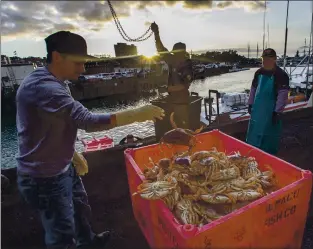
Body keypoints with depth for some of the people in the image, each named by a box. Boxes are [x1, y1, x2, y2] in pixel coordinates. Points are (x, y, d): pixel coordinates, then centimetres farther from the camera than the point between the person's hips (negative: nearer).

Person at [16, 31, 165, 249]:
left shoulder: (54, 83, 6)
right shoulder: (43, 87, -28)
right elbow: (89, 122, -37)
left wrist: (72, 153, 14)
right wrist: (137, 114, -33)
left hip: (63, 167, 10)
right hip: (45, 177, -10)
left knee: (81, 209, 28)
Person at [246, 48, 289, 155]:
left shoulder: (281, 75, -15)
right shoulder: (259, 72, 5)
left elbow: (283, 95, -17)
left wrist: (278, 112, -19)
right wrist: (250, 104, 11)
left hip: (271, 110, -6)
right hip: (257, 108, 6)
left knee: (270, 135, 6)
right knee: (254, 132, 17)